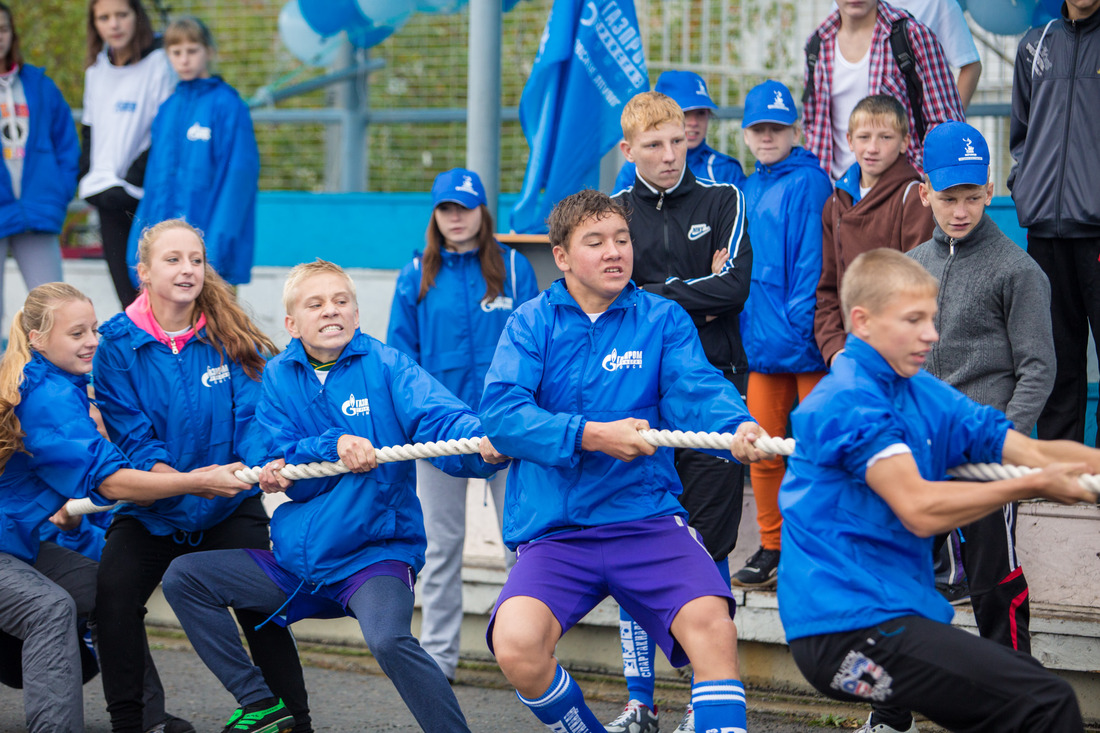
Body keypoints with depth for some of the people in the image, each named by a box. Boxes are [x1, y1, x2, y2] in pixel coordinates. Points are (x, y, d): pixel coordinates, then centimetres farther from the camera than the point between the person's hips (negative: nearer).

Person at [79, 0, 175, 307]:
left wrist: (131, 183, -14)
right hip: (108, 198, 6)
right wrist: (89, 177, 7)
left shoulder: (159, 64, -8)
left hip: (147, 199, -6)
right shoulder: (96, 69, 12)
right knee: (127, 293, 4)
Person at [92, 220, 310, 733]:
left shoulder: (229, 338, -2)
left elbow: (249, 416, -9)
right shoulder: (118, 343, -6)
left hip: (229, 508, 0)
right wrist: (179, 479, -28)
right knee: (113, 591, -20)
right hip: (150, 507, 0)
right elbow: (130, 433, -11)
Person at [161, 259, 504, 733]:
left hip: (374, 555, -6)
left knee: (388, 639, -35)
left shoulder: (385, 367, -5)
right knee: (184, 578, 3)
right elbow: (283, 469, -4)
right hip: (295, 565, 6)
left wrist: (484, 445, -44)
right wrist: (336, 445, -24)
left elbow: (440, 420, -22)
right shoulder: (277, 377, 6)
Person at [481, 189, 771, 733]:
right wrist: (591, 436, -20)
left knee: (711, 622, -27)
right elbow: (500, 413, -8)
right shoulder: (531, 325, 6)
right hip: (552, 531, 0)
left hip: (646, 519, 0)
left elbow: (696, 391, -8)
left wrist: (738, 427, -31)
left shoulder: (663, 320, 8)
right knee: (516, 647, -24)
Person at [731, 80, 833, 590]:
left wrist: (800, 325, -17)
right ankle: (772, 548, 19)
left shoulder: (807, 183, -7)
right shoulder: (749, 189, 15)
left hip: (803, 339, -7)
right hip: (760, 338, 7)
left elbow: (812, 262, -13)